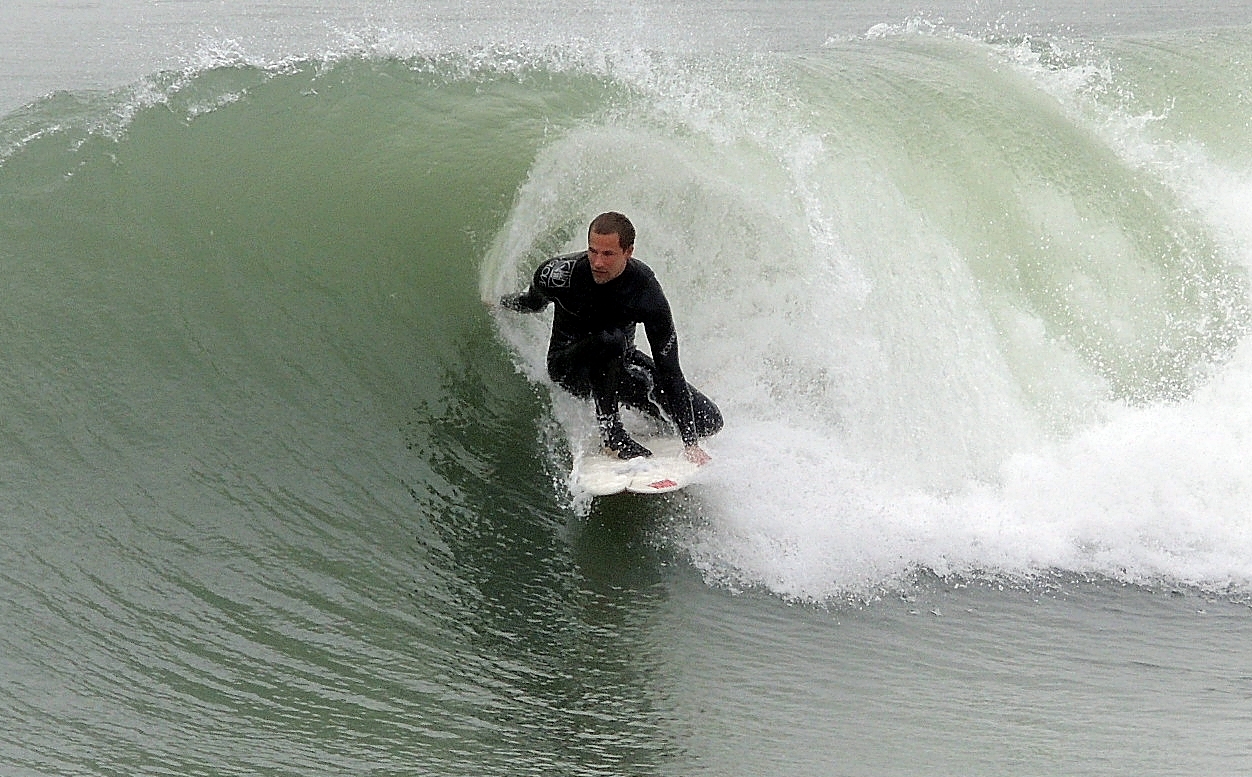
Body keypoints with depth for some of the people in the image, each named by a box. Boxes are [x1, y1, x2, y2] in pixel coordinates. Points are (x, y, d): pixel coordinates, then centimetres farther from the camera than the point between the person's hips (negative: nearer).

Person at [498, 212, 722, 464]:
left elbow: (669, 370, -26)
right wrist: (502, 303, 21)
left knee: (708, 420, -9)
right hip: (567, 366, -2)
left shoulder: (647, 293, -27)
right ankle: (610, 432, -22)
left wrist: (691, 443, -29)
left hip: (618, 361, 2)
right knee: (610, 340, -40)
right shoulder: (560, 273, -27)